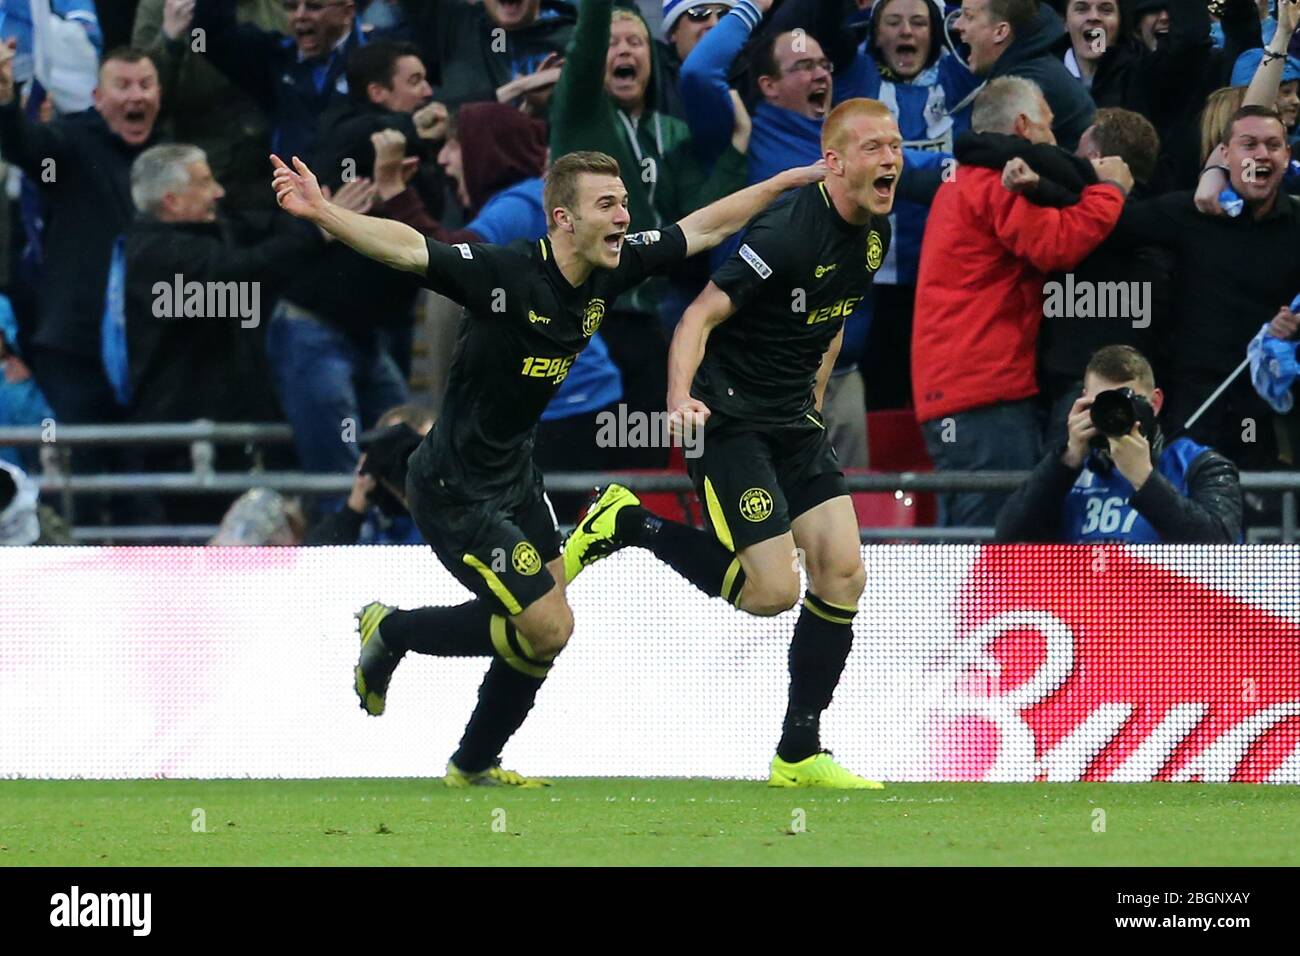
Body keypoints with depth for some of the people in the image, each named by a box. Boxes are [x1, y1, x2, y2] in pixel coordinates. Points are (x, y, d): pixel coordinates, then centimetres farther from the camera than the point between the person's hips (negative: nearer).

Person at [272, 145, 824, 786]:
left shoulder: (614, 268, -5)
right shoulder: (504, 274, -28)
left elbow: (705, 228, 9)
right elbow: (407, 248, -40)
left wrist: (787, 181, 12)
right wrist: (321, 214, -54)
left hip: (516, 478, 9)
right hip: (455, 489, -9)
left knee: (543, 624, 16)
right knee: (548, 627, -8)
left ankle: (474, 764, 34)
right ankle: (392, 632, 11)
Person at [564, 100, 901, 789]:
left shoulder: (873, 235, 5)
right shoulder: (788, 232, -22)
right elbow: (700, 316, -22)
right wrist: (680, 399, -36)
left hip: (794, 423, 8)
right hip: (729, 420, -8)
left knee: (842, 576, -1)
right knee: (773, 591, -13)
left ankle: (800, 757, 7)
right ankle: (625, 523, 6)